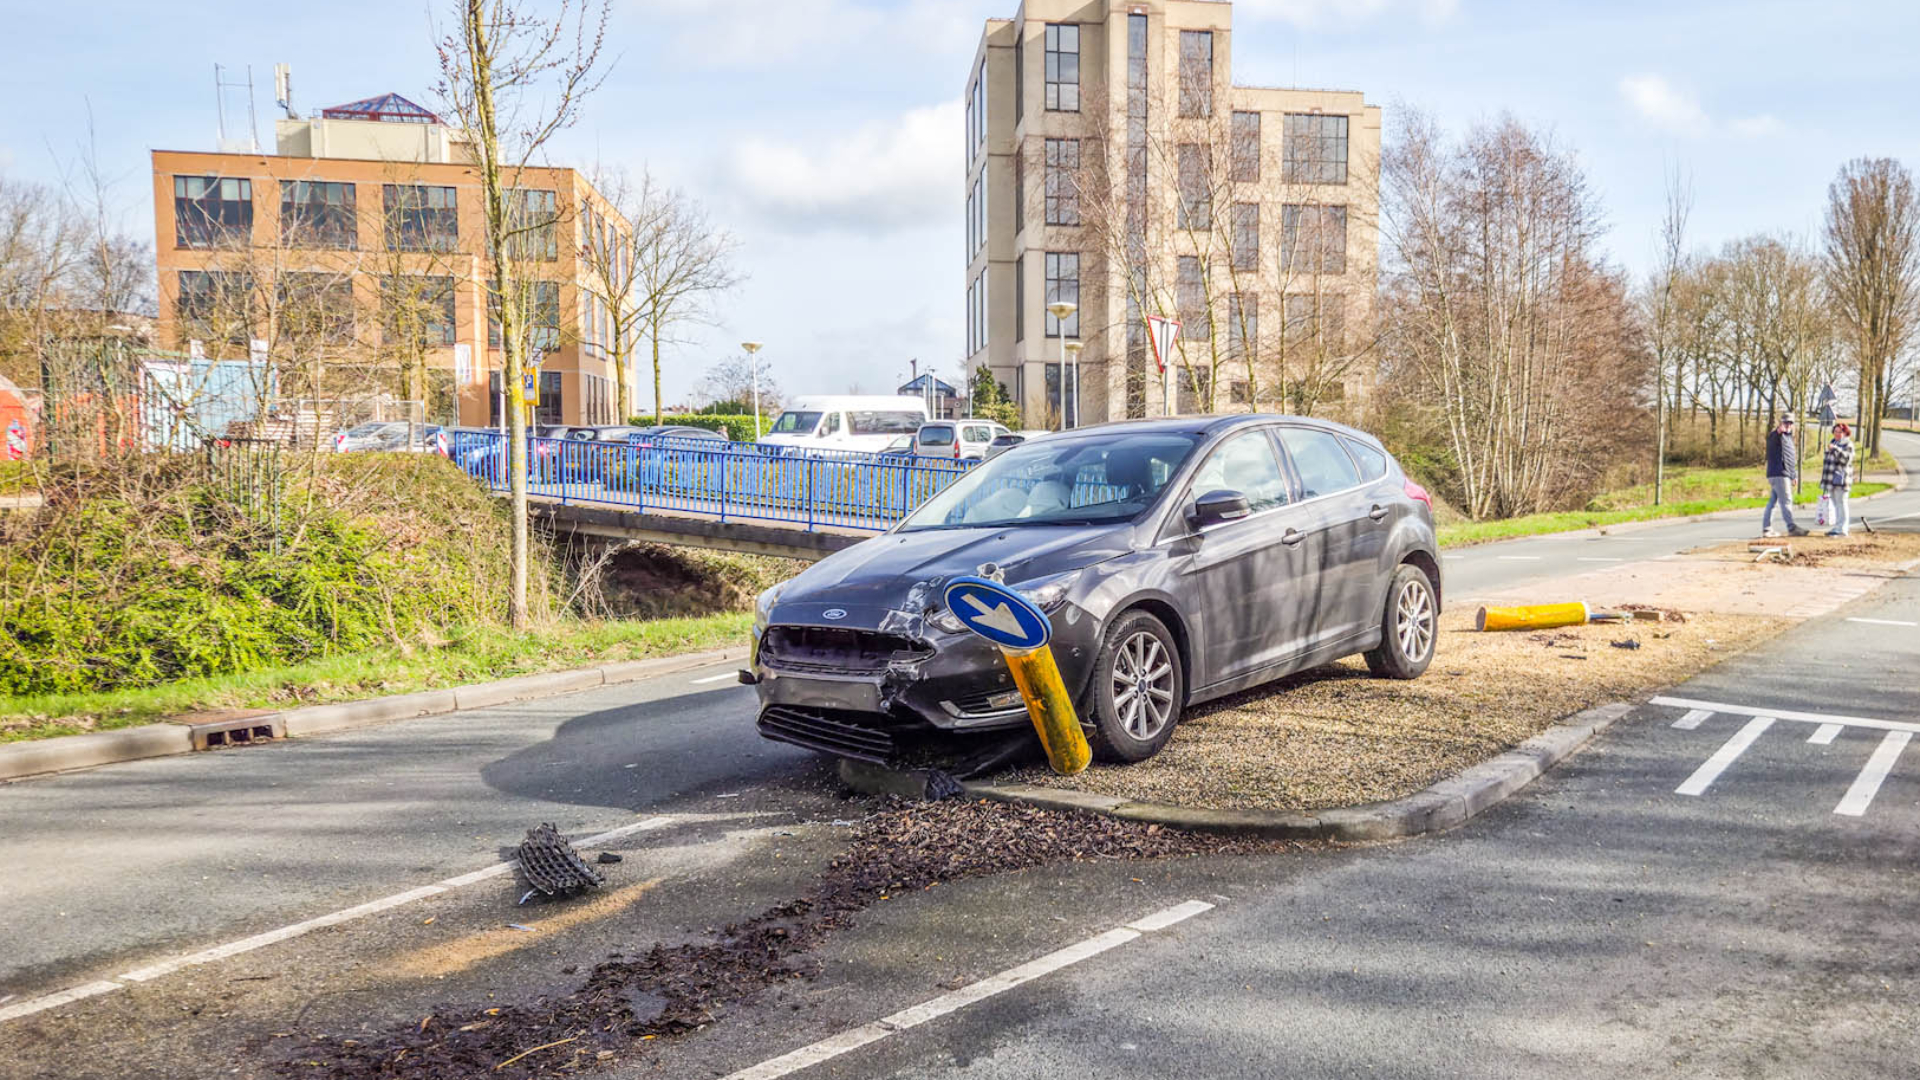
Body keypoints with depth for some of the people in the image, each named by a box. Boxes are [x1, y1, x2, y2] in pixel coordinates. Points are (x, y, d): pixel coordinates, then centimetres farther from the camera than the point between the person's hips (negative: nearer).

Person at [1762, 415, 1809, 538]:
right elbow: (1772, 437, -33)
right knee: (1786, 501, -13)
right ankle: (1791, 528, -16)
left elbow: (1792, 459, 30)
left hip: (1786, 475, 9)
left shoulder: (1789, 438, 23)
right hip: (1778, 474, -9)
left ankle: (1766, 529, 13)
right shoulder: (1776, 436, -5)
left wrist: (1795, 476, 28)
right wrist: (1778, 431, -56)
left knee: (1772, 502, 10)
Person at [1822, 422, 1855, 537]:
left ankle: (1842, 529, -11)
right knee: (1836, 504, 12)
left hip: (1840, 479, -9)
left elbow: (1846, 458, -24)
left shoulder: (1848, 444, -7)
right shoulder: (1834, 442, 20)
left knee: (1841, 503, -10)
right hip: (1832, 480, 9)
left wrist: (1835, 449, -33)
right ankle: (1837, 527, 17)